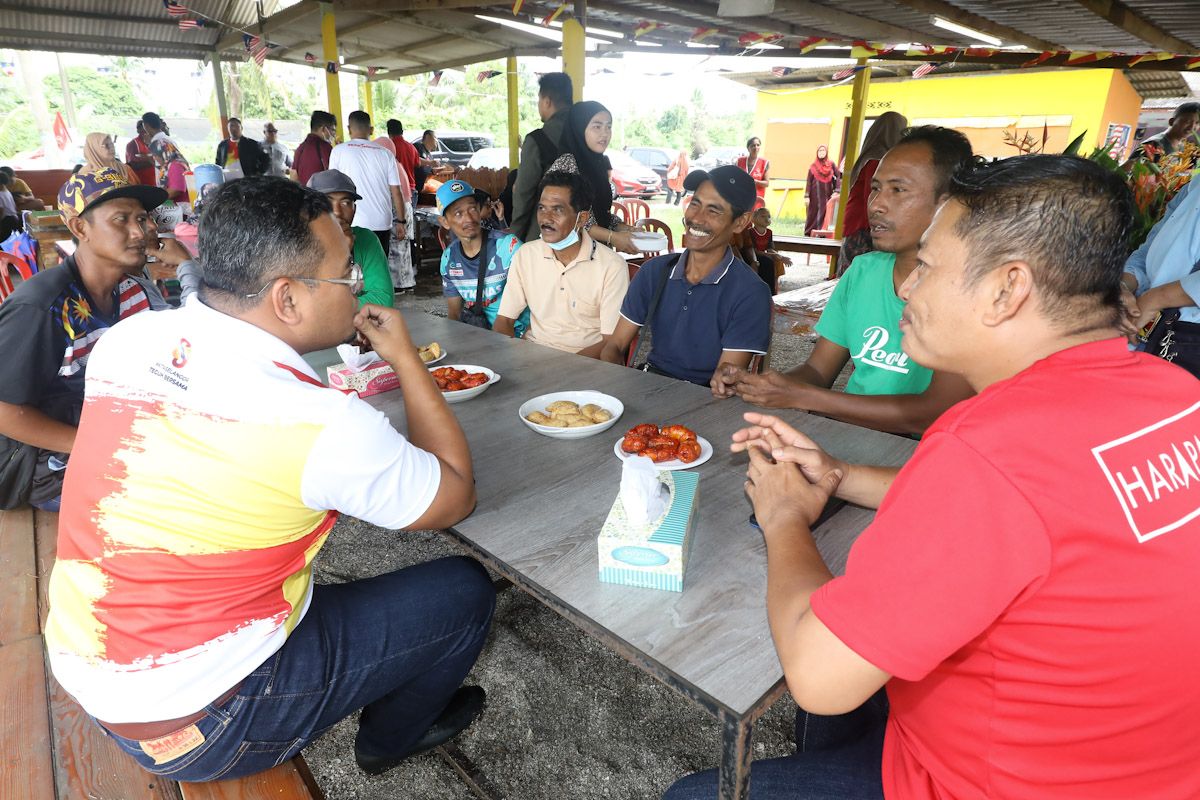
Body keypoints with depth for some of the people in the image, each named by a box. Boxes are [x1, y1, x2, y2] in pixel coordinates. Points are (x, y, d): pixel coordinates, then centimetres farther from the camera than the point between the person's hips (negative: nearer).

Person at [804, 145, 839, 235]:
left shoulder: (831, 164, 6)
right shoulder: (813, 166, 3)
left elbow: (839, 176, 3)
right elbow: (808, 181, 0)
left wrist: (836, 190, -8)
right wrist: (807, 196, -7)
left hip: (827, 194, 1)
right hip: (815, 195, -1)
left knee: (825, 213, -4)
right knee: (813, 213, 0)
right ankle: (809, 234, 4)